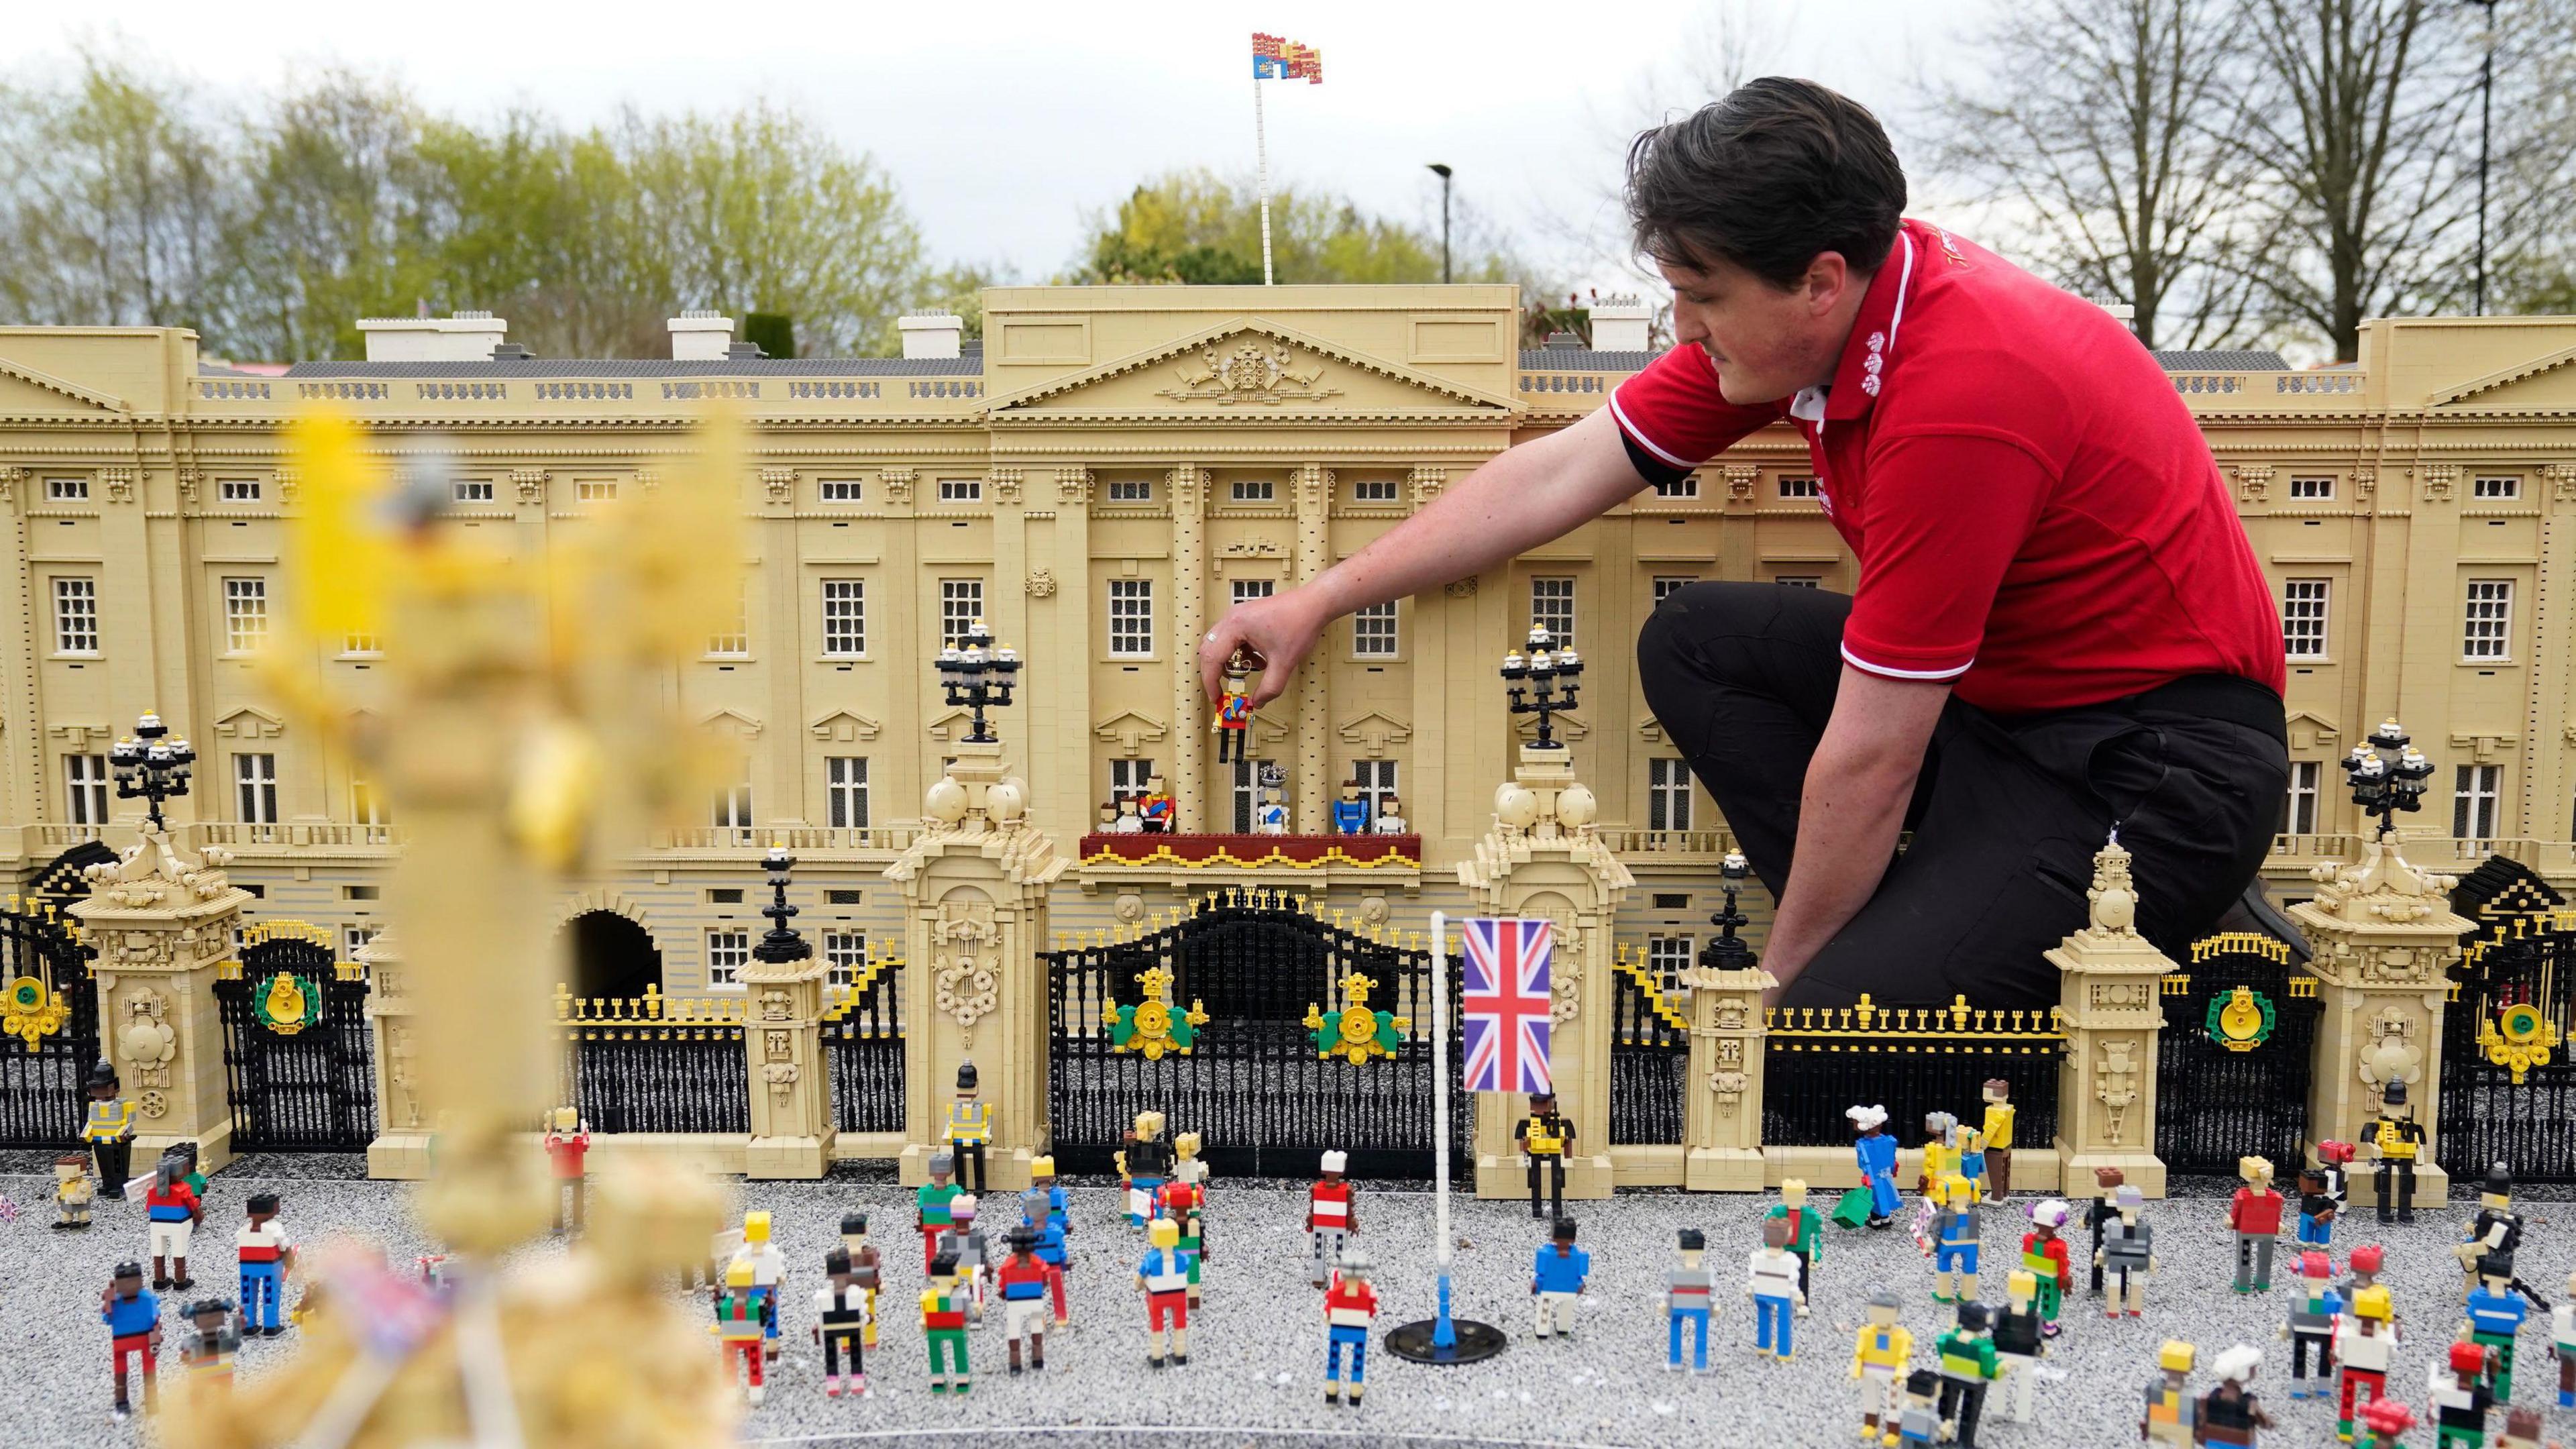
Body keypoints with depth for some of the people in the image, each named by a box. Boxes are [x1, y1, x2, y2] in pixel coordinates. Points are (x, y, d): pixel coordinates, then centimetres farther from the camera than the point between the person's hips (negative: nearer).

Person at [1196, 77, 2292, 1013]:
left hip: (2155, 754, -9)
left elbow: (1866, 764, -23)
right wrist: (1318, 600, 5)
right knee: (1695, 643, 5)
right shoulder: (1805, 316, -3)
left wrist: (1783, 974, -9)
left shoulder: (1958, 396, -30)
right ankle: (1899, 948, 0)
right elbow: (1562, 472, 3)